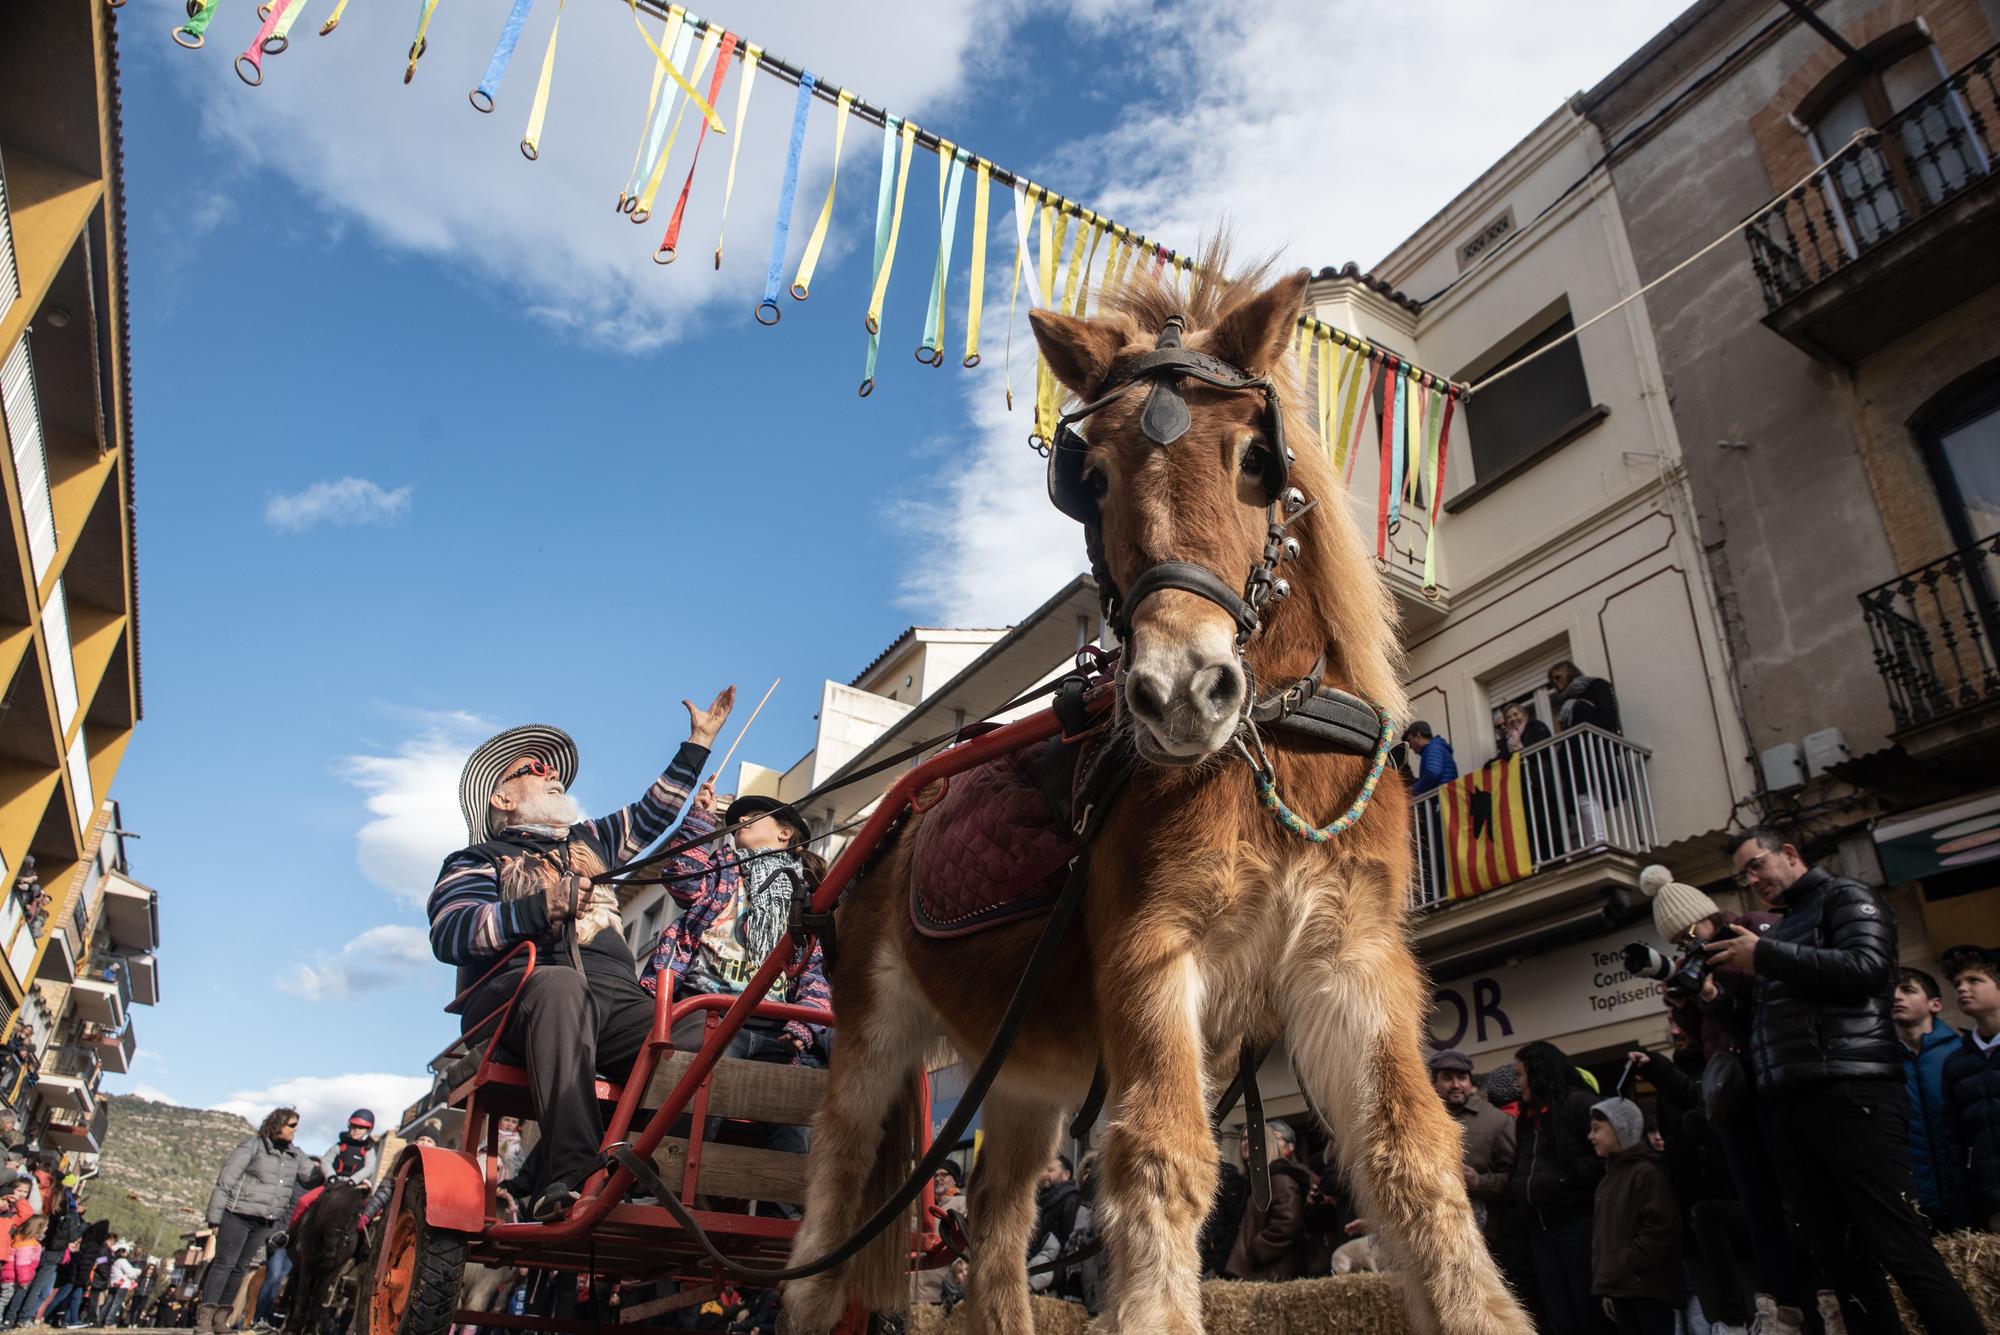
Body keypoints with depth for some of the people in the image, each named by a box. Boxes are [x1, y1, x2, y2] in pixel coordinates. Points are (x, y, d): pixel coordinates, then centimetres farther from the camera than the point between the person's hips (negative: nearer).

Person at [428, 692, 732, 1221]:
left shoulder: (590, 842, 35)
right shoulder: (479, 859, 18)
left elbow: (653, 812, 41)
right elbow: (447, 934, 0)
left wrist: (700, 740, 38)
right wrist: (541, 907, -12)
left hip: (617, 1001, 4)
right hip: (519, 993, -4)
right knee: (561, 985, -41)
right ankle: (570, 1175, -47)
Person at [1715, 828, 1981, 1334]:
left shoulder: (1844, 897, 7)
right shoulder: (1780, 933, 27)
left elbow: (1866, 968, -11)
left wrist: (1764, 956, -11)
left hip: (1850, 1094, -7)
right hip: (1786, 1107, 7)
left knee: (1906, 1255, -10)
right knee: (1839, 1262, 5)